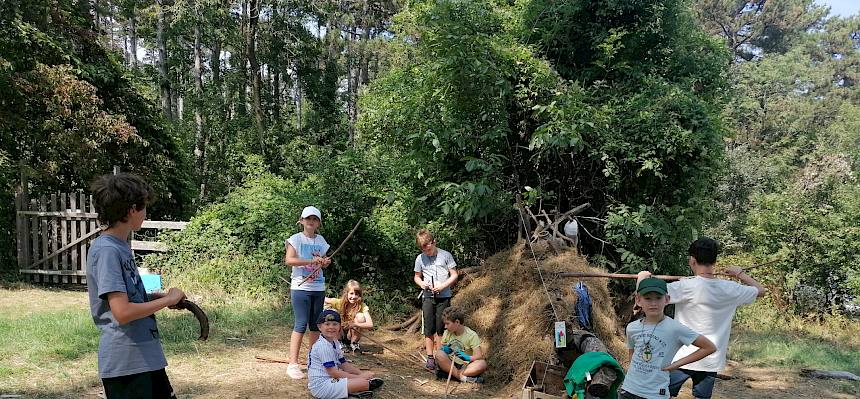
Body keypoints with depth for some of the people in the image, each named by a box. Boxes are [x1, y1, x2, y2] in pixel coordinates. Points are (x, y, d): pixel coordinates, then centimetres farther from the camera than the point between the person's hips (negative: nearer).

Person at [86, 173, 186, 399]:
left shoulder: (121, 245, 9)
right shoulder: (106, 250, -18)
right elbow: (122, 312, -24)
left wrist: (159, 296, 4)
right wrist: (167, 300, -13)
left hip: (146, 356, 9)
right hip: (124, 362, -9)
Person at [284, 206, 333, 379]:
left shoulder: (321, 240, 11)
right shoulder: (296, 239, -5)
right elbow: (289, 260, -17)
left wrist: (326, 262, -4)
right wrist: (311, 261, -24)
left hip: (319, 288, 6)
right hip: (300, 287, -6)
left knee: (315, 325, 10)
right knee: (301, 324, -9)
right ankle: (293, 364, -4)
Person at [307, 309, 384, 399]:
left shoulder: (335, 343, 12)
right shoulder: (323, 346, -19)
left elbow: (344, 365, 14)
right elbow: (333, 372, -21)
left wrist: (362, 374, 1)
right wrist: (358, 377, -16)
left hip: (330, 379, 10)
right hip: (321, 386, -10)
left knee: (368, 374, 14)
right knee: (363, 382, -17)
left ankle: (354, 391, -7)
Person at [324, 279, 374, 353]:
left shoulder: (362, 306, -19)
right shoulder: (340, 302, -14)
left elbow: (370, 325, -30)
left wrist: (354, 324, -43)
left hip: (353, 334, -1)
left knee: (360, 316, -26)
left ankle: (354, 343, -9)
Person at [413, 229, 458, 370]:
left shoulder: (445, 255, -3)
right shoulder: (420, 259, 3)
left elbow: (454, 275, 0)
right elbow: (416, 276, 15)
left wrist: (443, 285, -15)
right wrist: (421, 283, -7)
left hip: (443, 296, -2)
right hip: (428, 296, 2)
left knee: (441, 328, 2)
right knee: (429, 329, 1)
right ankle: (430, 358, 7)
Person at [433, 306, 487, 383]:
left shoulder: (471, 335, -9)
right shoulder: (447, 333, 3)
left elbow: (479, 356, -16)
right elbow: (440, 348, 10)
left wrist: (467, 358, -36)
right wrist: (444, 348, -14)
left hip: (465, 366, -2)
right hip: (450, 365, 3)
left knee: (482, 364, -32)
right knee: (439, 354, -28)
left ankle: (448, 374, -30)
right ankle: (462, 377, -28)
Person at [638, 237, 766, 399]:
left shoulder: (687, 287, -17)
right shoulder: (731, 290, -3)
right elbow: (760, 290, 16)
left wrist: (643, 276, -2)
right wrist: (740, 273, 27)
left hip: (682, 359, -4)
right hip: (712, 362, 4)